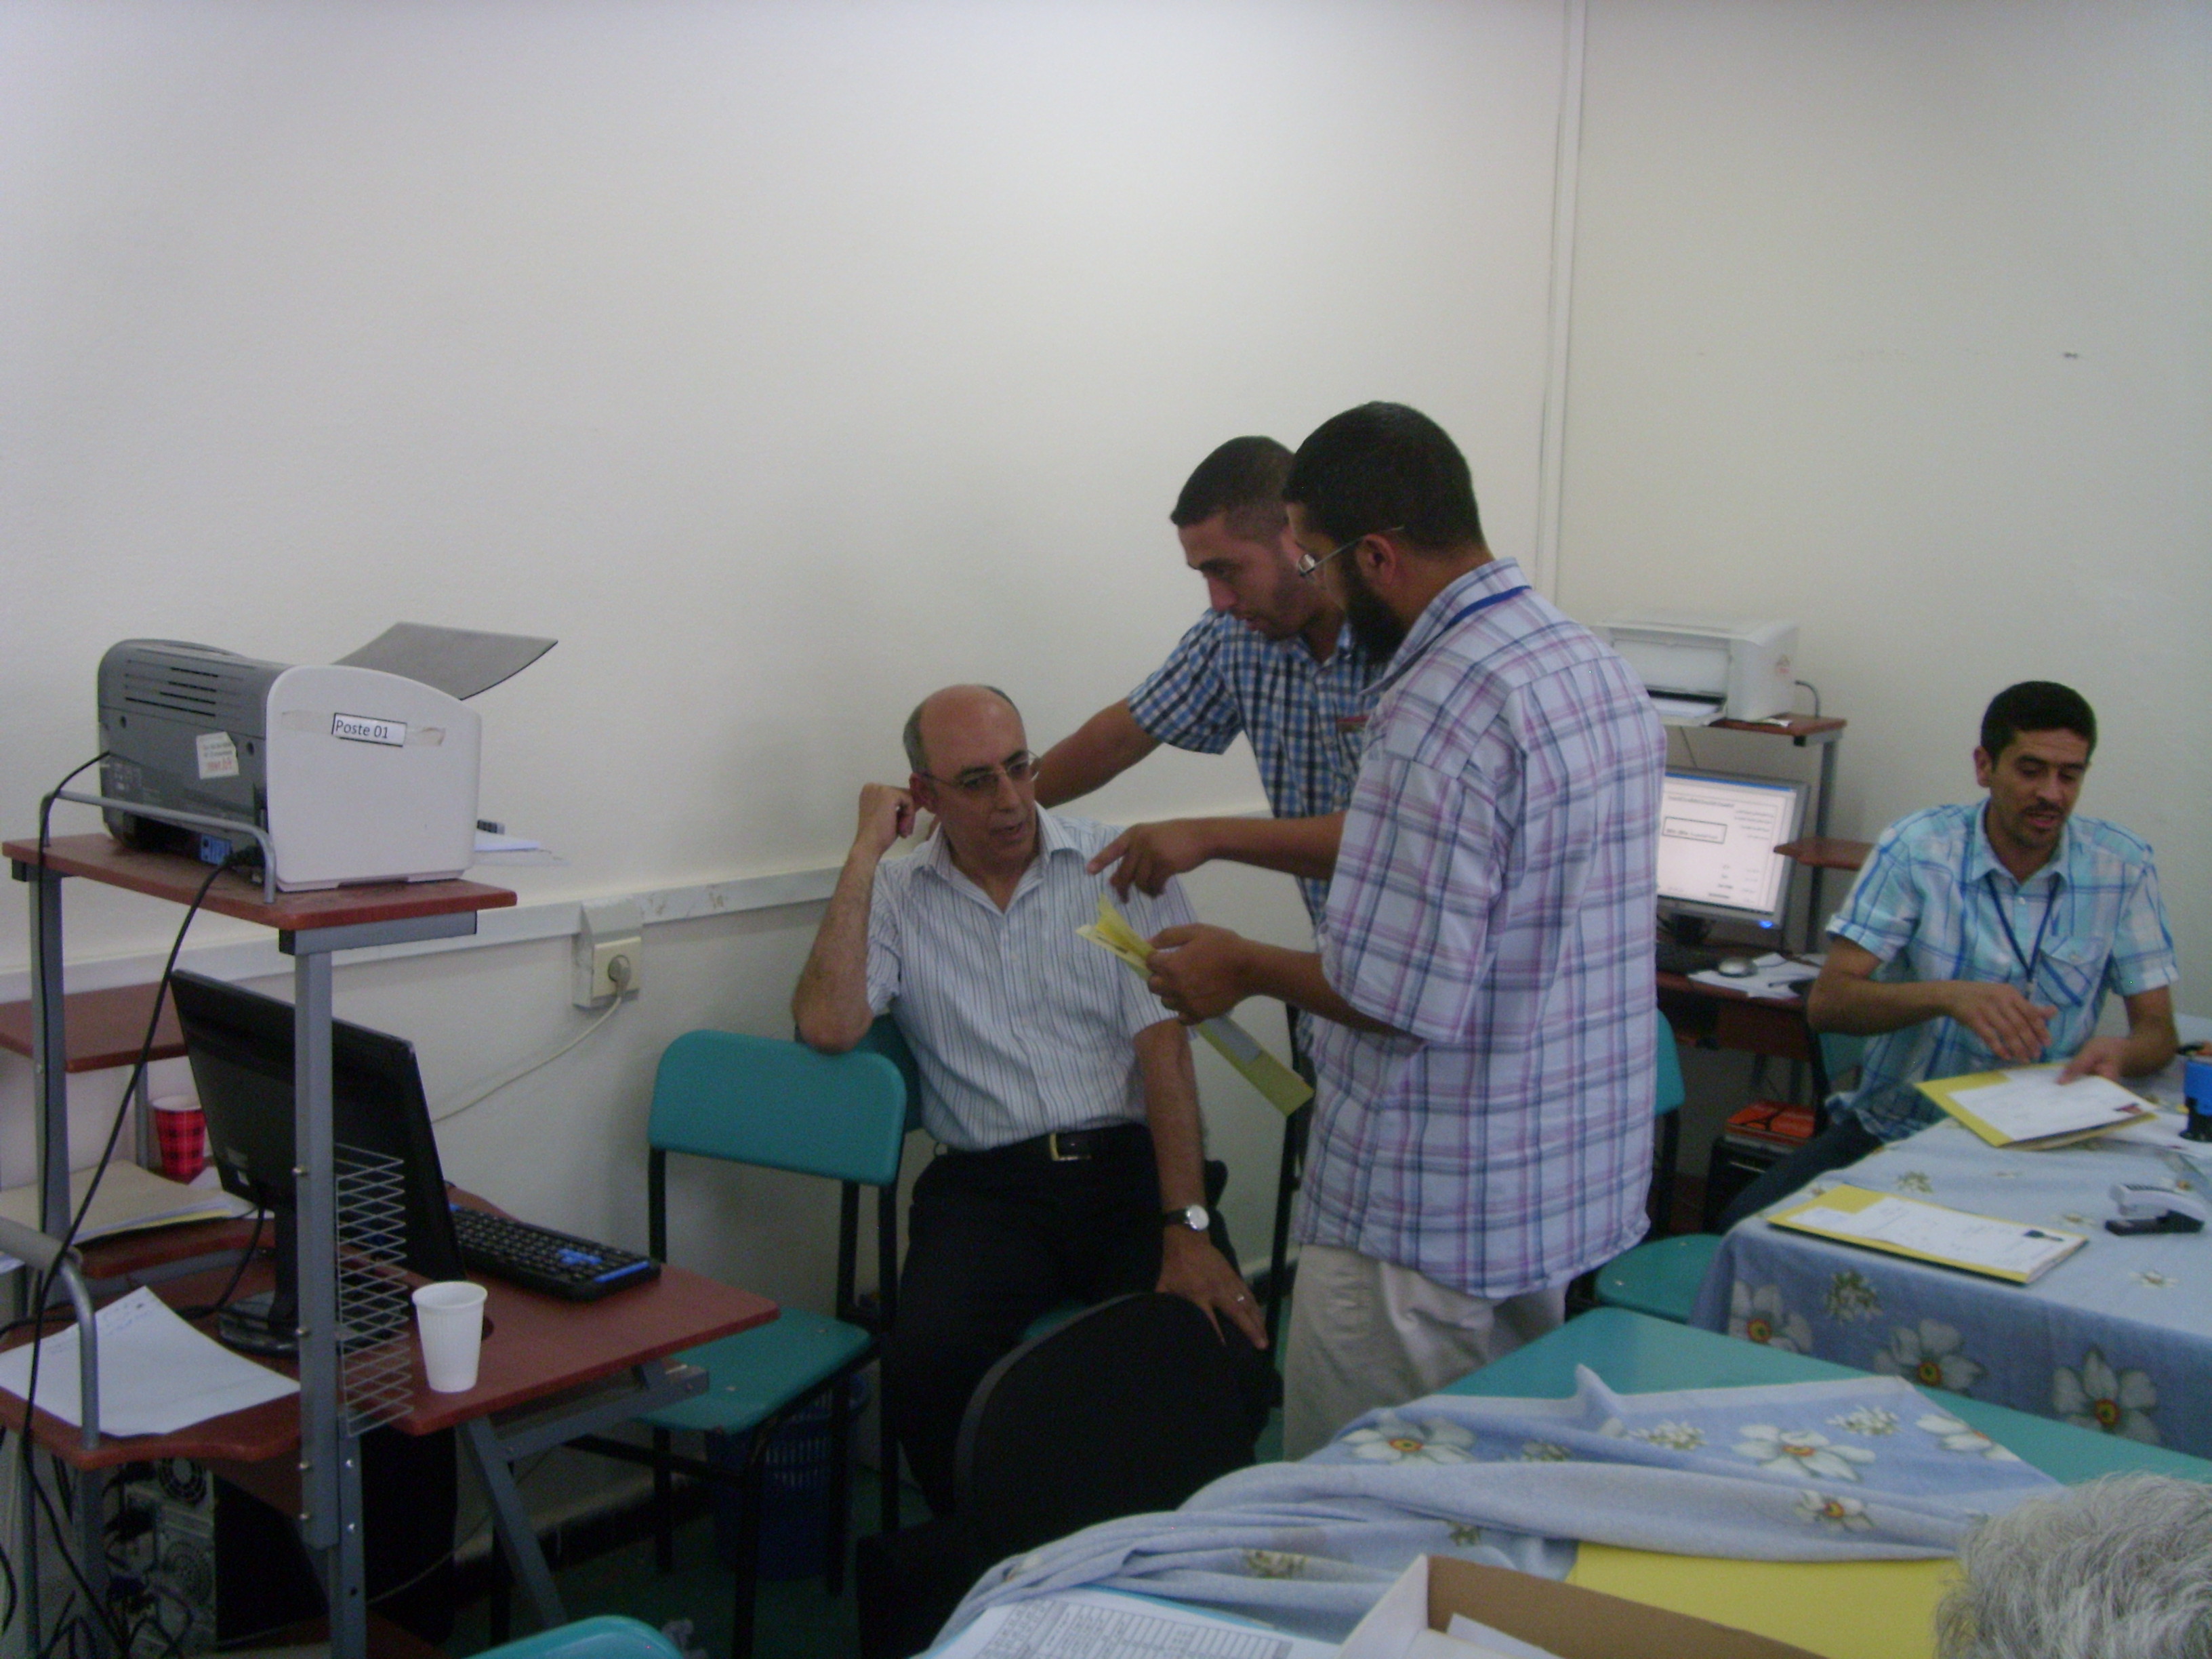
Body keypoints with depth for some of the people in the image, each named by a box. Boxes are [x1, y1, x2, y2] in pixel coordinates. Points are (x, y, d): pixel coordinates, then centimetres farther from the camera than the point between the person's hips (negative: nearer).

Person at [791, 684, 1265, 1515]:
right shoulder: (894, 898, 10)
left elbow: (1164, 1047, -2)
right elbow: (826, 1027, -7)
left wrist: (1187, 1230, -13)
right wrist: (866, 853, -4)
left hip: (1127, 1163, 0)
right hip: (985, 1182, 0)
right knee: (926, 1361, -27)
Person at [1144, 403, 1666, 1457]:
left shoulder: (1440, 711, -24)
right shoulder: (1602, 669, 7)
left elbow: (1398, 996, -26)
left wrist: (1244, 967, -8)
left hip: (1428, 1220, -9)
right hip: (1578, 1185, 10)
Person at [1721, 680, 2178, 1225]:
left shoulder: (2122, 866, 0)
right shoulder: (1916, 848, -6)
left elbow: (2157, 1031, 1)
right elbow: (1827, 1002, -13)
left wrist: (2120, 1053, -24)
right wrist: (1947, 997, -31)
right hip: (1895, 1126, -1)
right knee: (1747, 1224, -22)